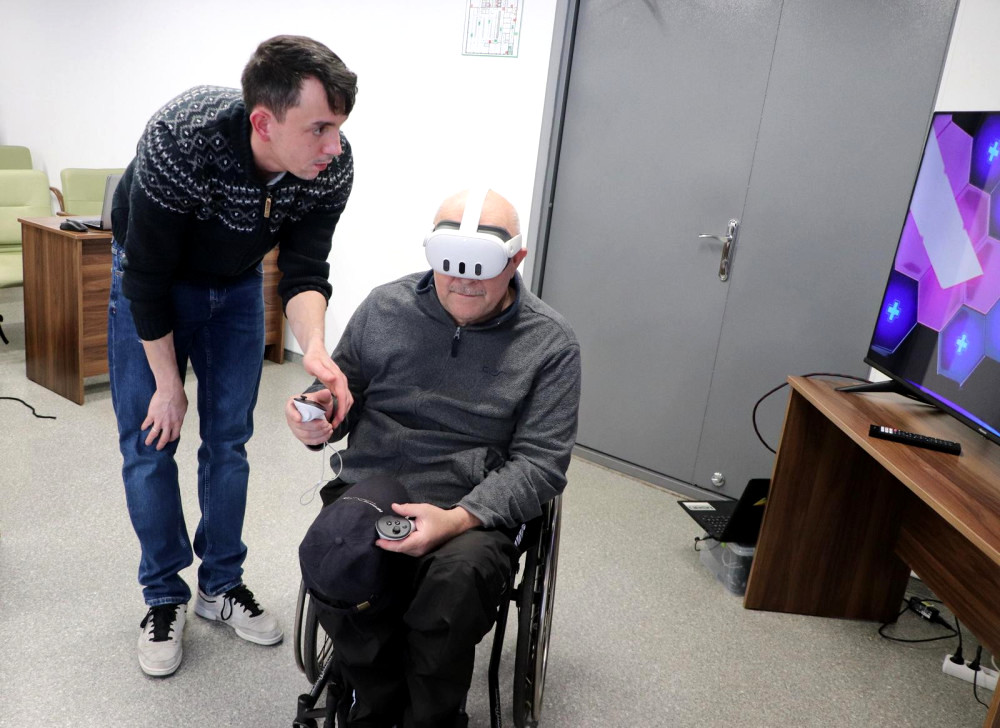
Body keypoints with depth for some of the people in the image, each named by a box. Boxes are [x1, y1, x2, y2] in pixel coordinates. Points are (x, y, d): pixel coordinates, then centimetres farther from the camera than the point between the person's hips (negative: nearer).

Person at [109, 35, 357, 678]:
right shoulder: (181, 139, -37)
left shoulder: (333, 166, -27)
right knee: (149, 444, 0)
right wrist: (168, 381, -20)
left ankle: (221, 586, 26)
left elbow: (305, 270, -21)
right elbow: (148, 274, -27)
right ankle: (164, 597, 20)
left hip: (236, 285, 3)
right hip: (153, 280, -3)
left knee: (229, 440, 8)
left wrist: (314, 347, -41)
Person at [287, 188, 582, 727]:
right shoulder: (384, 308, 7)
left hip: (474, 508, -1)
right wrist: (317, 418, -7)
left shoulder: (550, 343, -1)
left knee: (459, 578, -33)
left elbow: (539, 462, -4)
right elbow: (340, 394, 19)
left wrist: (459, 518, -20)